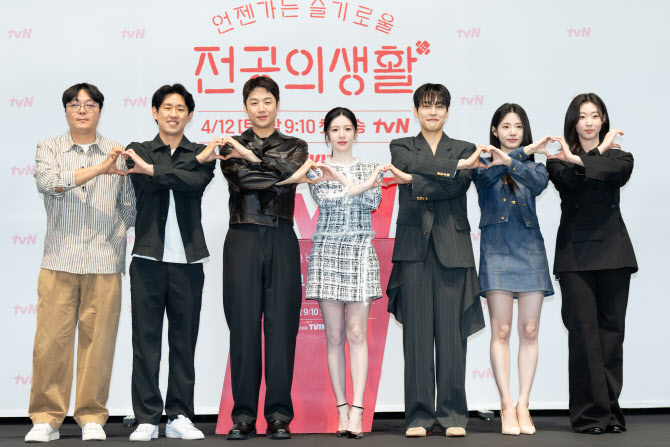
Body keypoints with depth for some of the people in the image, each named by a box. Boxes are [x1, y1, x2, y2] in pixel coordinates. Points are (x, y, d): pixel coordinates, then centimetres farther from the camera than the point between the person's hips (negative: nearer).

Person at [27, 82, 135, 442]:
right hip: (59, 261, 0)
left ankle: (92, 418, 10)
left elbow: (128, 207, 15)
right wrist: (98, 169, -17)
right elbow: (48, 182, -11)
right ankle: (46, 418, 8)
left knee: (98, 339, 0)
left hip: (104, 263, 1)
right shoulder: (50, 148, 10)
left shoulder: (118, 153, 13)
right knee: (51, 339, -3)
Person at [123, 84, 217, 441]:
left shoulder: (203, 154, 11)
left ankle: (179, 416, 11)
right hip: (149, 258, -1)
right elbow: (148, 185, -9)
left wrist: (152, 169, -14)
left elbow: (196, 183, -10)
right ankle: (147, 419, 6)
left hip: (187, 260, 1)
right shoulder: (138, 152, 11)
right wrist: (196, 159, -9)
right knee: (146, 339, -1)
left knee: (184, 340, 3)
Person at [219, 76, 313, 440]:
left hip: (281, 240, 1)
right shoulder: (232, 148, 11)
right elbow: (242, 179, -9)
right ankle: (244, 416, 5)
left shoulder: (295, 147, 15)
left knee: (281, 325, -2)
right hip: (243, 239, -1)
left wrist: (253, 156, -9)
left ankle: (279, 416, 4)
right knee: (243, 325, -2)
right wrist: (289, 177, -9)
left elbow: (290, 166, -8)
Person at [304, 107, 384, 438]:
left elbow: (373, 202, -8)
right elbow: (324, 200, -9)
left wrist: (342, 180, -18)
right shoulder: (316, 171, 9)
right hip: (327, 252, 0)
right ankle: (342, 410, 6)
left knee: (357, 333, -7)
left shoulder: (369, 169, 11)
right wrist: (359, 186, -17)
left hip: (360, 253, 0)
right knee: (334, 335, 1)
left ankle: (356, 411, -9)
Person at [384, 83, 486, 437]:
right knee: (417, 332, -2)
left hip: (452, 249, 0)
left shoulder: (464, 150, 13)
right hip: (414, 248, 0)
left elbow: (459, 185, -6)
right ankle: (419, 415, 6)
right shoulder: (401, 148, 14)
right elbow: (419, 165, -9)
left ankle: (453, 415, 8)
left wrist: (414, 181, -13)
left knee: (452, 332, -1)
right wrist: (455, 165, -15)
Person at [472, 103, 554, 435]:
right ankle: (506, 405, 0)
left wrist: (510, 161, -24)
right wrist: (525, 150, -15)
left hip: (530, 248, 2)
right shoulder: (483, 161, 8)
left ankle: (523, 404, 7)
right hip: (497, 249, -2)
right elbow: (485, 176, -15)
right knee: (501, 331, -6)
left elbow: (539, 182, -10)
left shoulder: (534, 163, 13)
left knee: (529, 331, 0)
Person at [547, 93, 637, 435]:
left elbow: (619, 173, -9)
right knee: (583, 330, -6)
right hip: (576, 251, -2)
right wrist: (599, 152, -4)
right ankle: (591, 412, -1)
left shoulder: (618, 154, 15)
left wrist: (580, 160, -19)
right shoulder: (559, 159, 11)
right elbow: (569, 181, -11)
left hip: (613, 251, 2)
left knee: (612, 329, 2)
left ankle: (609, 410, 9)